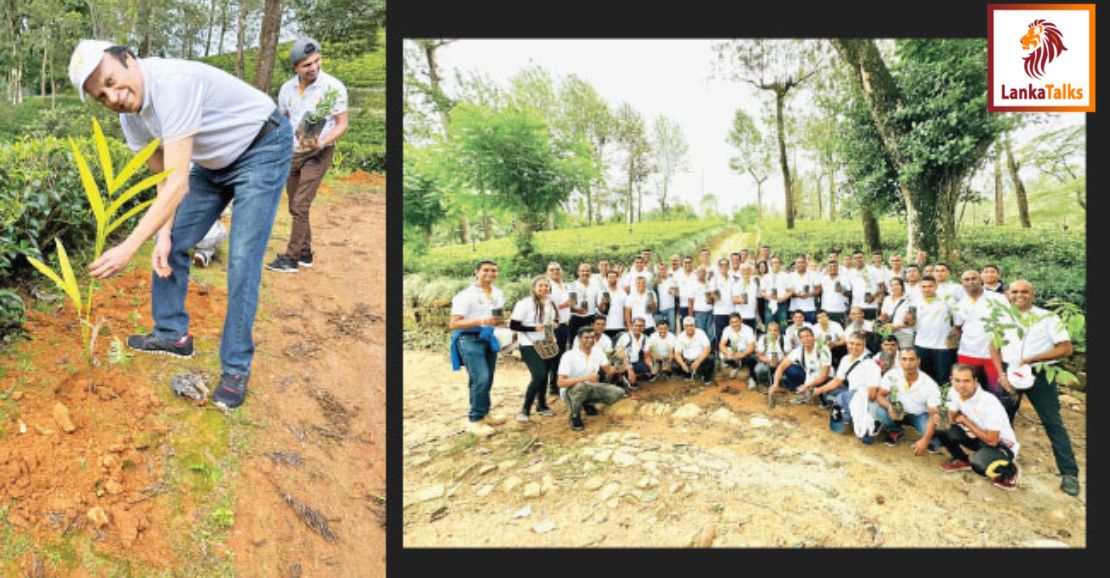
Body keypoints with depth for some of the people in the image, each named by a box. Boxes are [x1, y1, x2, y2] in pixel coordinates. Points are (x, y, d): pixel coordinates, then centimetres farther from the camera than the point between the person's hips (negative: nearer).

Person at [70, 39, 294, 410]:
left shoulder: (173, 82, -33)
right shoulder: (130, 115, -5)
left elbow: (178, 183, -35)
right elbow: (162, 177, 2)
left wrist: (129, 247, -35)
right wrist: (163, 234, -12)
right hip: (215, 161, 9)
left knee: (242, 261, -14)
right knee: (173, 244, 8)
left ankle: (236, 368, -4)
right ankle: (172, 334, 26)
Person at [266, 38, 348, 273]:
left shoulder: (333, 87, -14)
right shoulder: (287, 88, 1)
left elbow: (342, 125, -11)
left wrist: (321, 142, -27)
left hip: (318, 154, -6)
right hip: (292, 153, 6)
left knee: (300, 206, -11)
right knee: (295, 207, 11)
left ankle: (291, 257, -4)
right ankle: (305, 253, 22)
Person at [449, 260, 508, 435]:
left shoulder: (498, 294, 10)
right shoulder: (466, 295, -13)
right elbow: (453, 324, -18)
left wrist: (498, 321, 4)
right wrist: (481, 322, -27)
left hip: (489, 339, 7)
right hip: (470, 340, -7)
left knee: (487, 380, 12)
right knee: (480, 379, -15)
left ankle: (484, 413, 27)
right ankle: (474, 420, -3)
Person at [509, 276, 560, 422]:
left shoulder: (550, 304, 9)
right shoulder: (524, 304, -14)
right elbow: (513, 325, -16)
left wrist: (553, 324, 0)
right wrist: (534, 328, -22)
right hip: (530, 346, -7)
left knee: (544, 375, 11)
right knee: (539, 376, -16)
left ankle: (541, 405, 30)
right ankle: (525, 410, -3)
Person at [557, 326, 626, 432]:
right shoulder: (569, 356, -22)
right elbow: (561, 383, -29)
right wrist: (586, 378, -37)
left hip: (591, 388, 6)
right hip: (571, 391, -6)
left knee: (618, 393, -10)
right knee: (581, 386, -41)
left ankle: (587, 403, 11)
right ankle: (574, 416, -11)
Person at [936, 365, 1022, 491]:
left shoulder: (989, 402, -32)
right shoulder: (955, 393, -13)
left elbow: (992, 440, -28)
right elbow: (953, 419, 4)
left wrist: (966, 421, -21)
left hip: (1001, 444, -6)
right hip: (978, 435, 6)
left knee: (979, 463, -36)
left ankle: (1009, 470, -1)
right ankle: (962, 460, 12)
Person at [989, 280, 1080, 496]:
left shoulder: (1048, 318, -7)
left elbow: (1066, 348, -11)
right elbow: (994, 348, 5)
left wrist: (1031, 359, -19)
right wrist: (1002, 375, -6)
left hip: (1039, 375, -3)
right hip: (1009, 373, 4)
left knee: (1053, 423, -1)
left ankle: (1069, 473, 4)